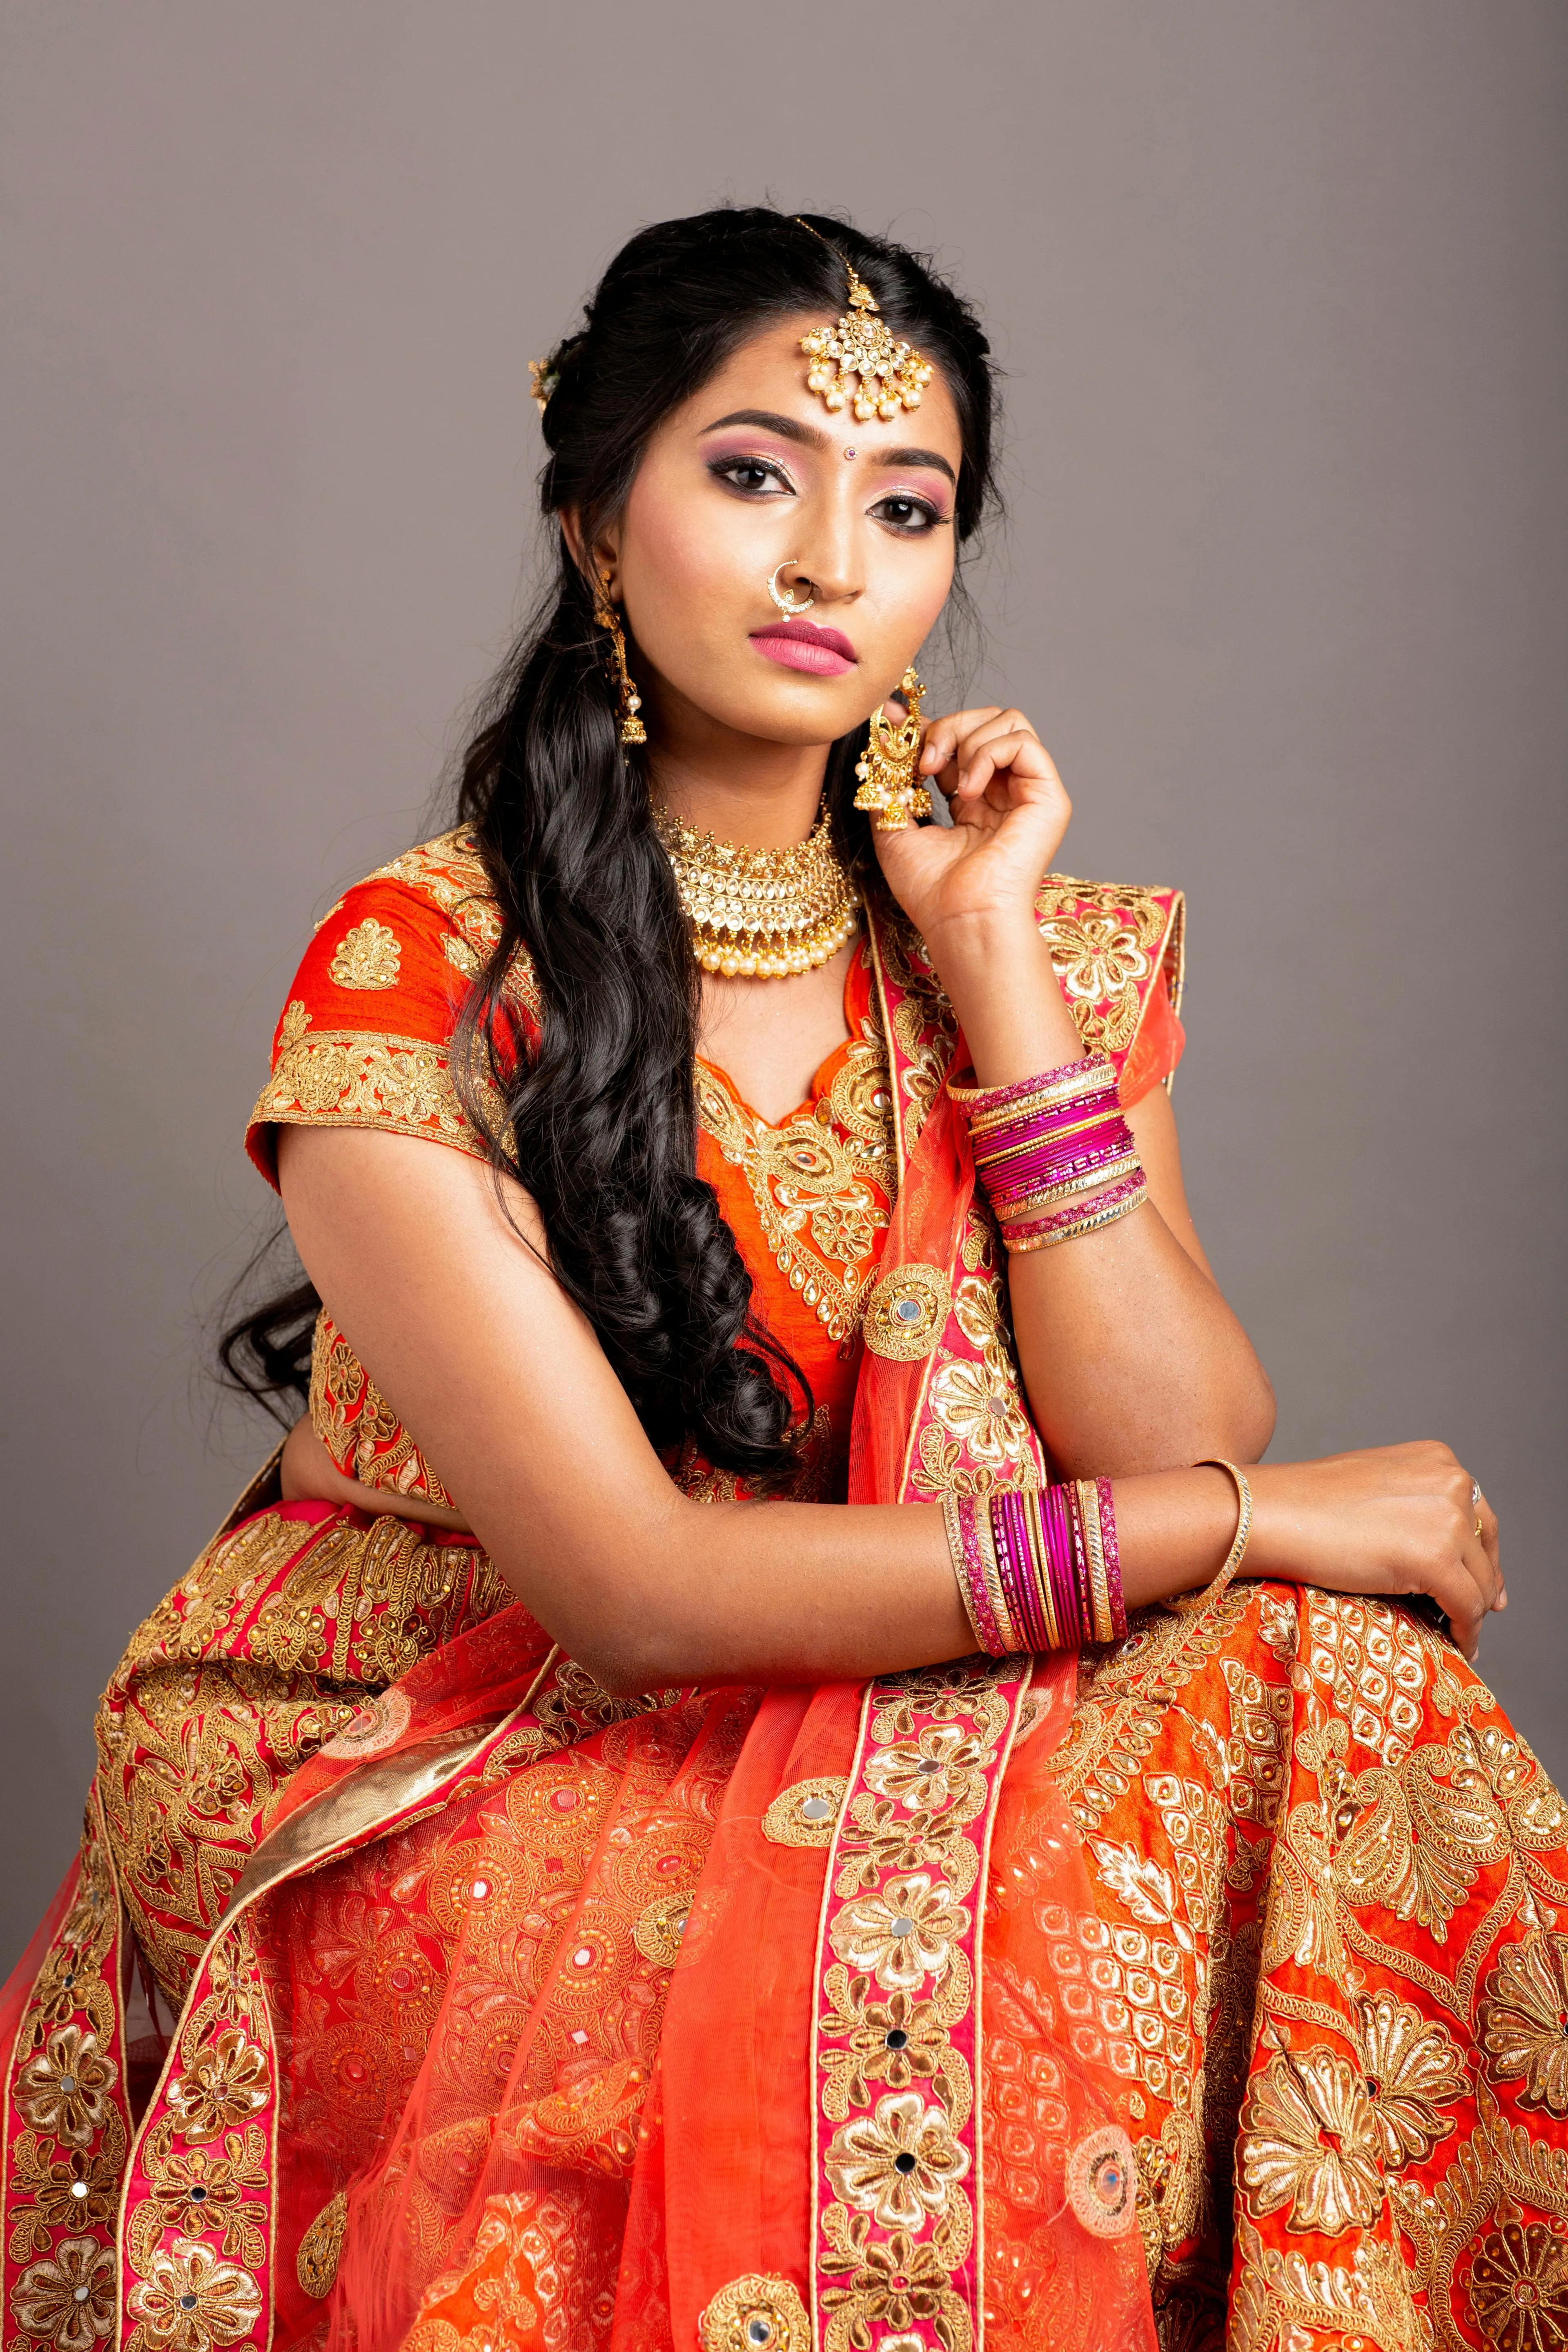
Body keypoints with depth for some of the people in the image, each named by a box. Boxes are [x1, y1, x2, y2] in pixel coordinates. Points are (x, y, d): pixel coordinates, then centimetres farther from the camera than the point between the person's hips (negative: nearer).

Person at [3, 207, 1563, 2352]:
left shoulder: (1051, 951, 3)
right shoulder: (413, 979, -13)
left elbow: (1179, 1447, -10)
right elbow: (636, 1588, -19)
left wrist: (988, 953, -13)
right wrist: (1261, 1516, -17)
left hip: (893, 1748, 5)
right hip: (451, 1788, -4)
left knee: (1318, 1690, -21)